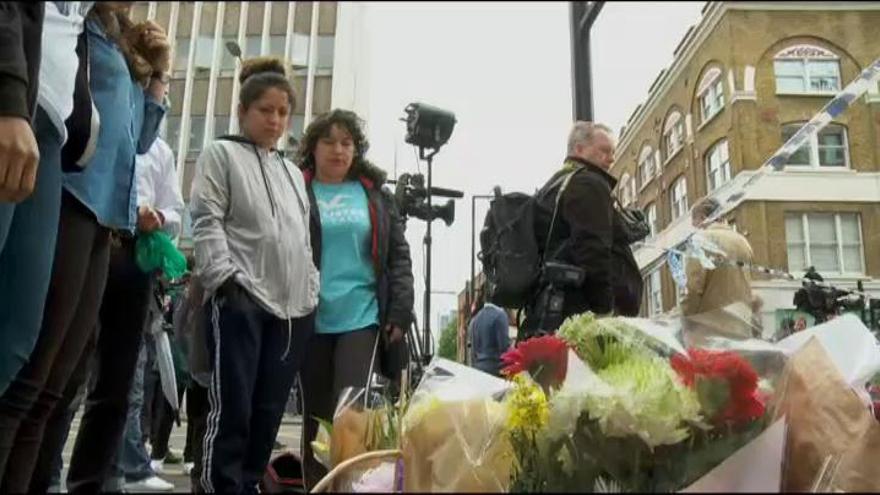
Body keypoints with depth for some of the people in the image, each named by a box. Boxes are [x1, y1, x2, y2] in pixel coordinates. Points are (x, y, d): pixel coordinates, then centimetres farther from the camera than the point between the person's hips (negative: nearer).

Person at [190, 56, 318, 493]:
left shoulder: (292, 171, 25)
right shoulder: (221, 154, 8)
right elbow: (207, 222, -4)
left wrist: (312, 291, 14)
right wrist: (225, 277, -15)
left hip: (293, 306, 6)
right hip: (241, 300, -5)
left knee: (269, 411, 6)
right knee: (233, 409, -6)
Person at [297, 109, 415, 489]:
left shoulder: (375, 195, 10)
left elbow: (399, 257, 8)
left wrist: (400, 312, -1)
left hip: (363, 317, 0)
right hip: (310, 320, 0)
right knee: (315, 417, 10)